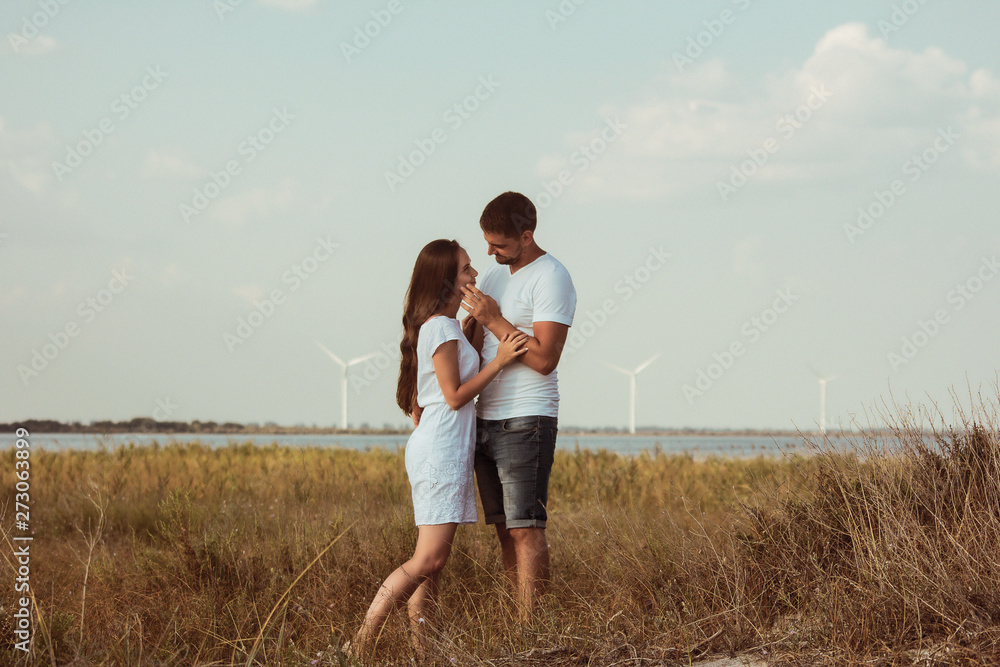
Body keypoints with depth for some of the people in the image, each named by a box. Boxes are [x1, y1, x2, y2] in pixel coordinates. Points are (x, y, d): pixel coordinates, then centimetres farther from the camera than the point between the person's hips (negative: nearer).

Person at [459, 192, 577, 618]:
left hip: (526, 421, -8)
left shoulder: (551, 279, -10)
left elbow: (544, 358, -18)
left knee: (525, 528, -10)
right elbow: (470, 345, 23)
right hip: (487, 418, 8)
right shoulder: (494, 275, 16)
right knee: (504, 528, 6)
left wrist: (494, 320, -15)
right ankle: (522, 624, 8)